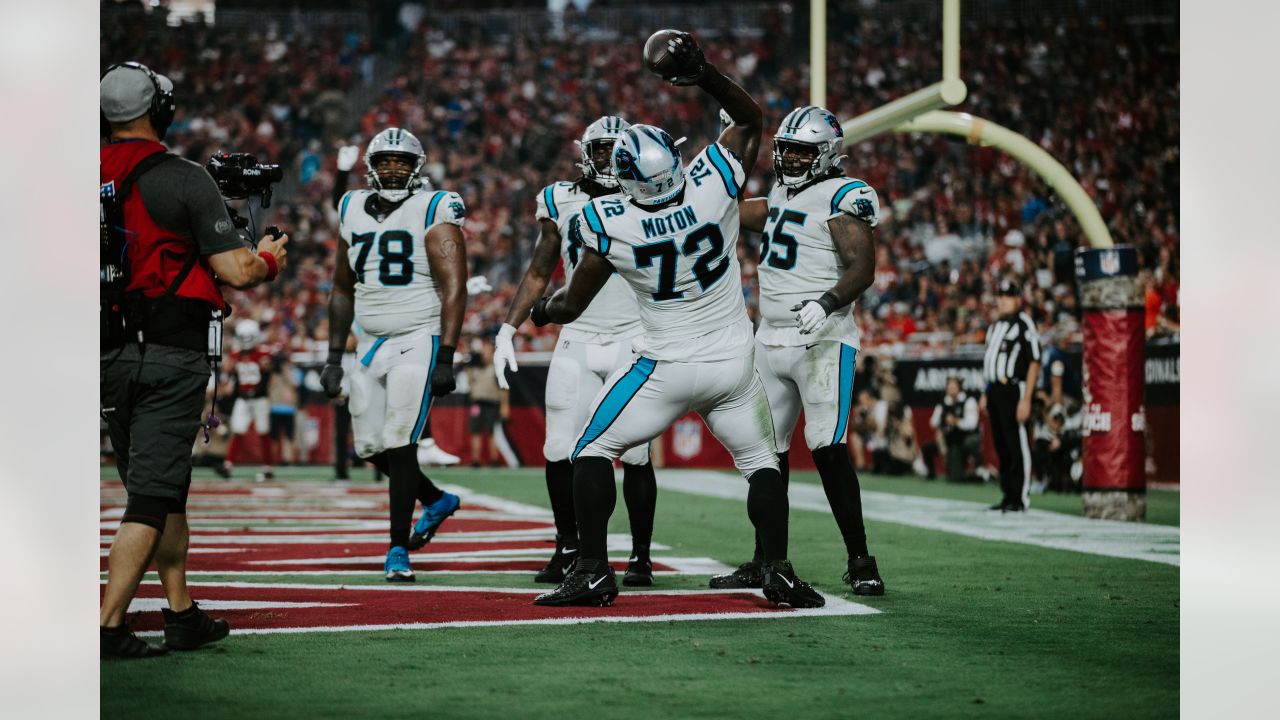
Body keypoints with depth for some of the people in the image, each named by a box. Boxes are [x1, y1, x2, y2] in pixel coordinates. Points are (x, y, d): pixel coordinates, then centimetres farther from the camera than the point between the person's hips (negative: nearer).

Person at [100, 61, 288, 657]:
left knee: (162, 489, 17)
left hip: (107, 356, 6)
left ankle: (182, 614, 23)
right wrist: (268, 258, 9)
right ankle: (107, 625, -7)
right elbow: (235, 272, -12)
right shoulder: (183, 181, -11)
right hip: (170, 356, -6)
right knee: (153, 495, -2)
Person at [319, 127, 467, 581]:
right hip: (370, 345, 6)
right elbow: (342, 290, 18)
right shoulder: (353, 212, 10)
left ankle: (398, 550, -2)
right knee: (370, 447, 8)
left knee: (399, 444, -12)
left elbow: (454, 289, -13)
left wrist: (446, 359, -20)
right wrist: (334, 356, 15)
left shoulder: (433, 213, -8)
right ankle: (437, 501, 33)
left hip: (417, 342, -6)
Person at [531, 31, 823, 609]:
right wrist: (704, 75, -5)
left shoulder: (608, 226, -18)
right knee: (760, 462, 17)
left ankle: (593, 571, 5)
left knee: (592, 451, 11)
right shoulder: (715, 185, -17)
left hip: (668, 369, -2)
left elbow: (572, 305, -2)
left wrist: (541, 311, 19)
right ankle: (778, 570, 4)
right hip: (733, 365, 2)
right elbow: (750, 117, 3)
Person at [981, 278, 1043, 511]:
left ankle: (1020, 498, -6)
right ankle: (1008, 496, 17)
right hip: (994, 390, 9)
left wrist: (1026, 398, -19)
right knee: (1001, 445, 11)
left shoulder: (1024, 324, -8)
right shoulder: (995, 326, 19)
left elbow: (1034, 363, -13)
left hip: (1014, 389, -9)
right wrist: (986, 393, 20)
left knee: (1016, 444, -8)